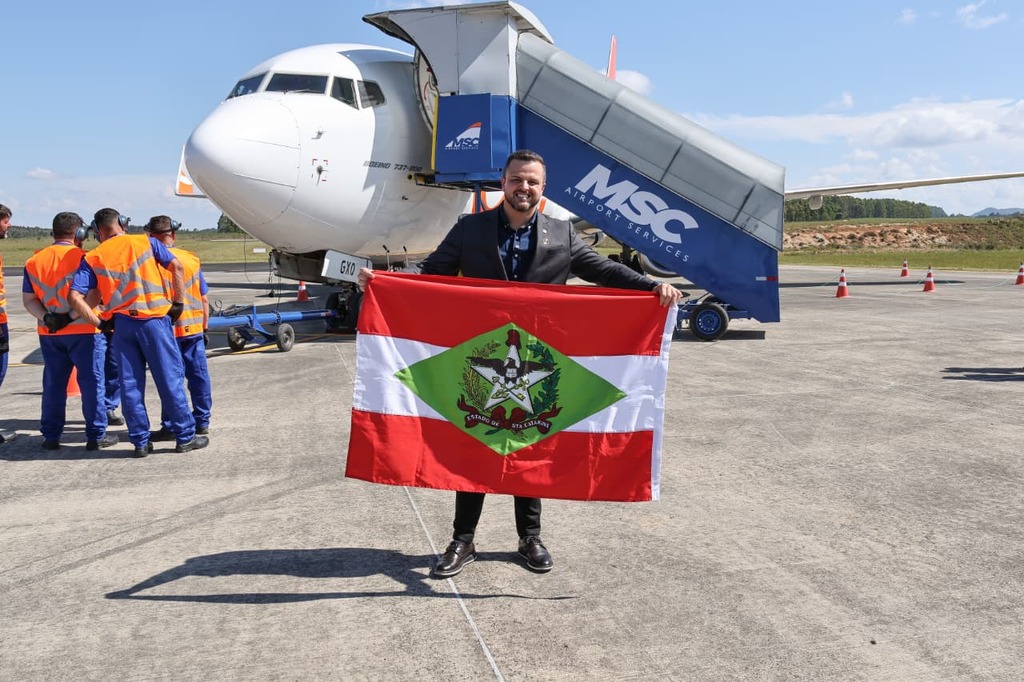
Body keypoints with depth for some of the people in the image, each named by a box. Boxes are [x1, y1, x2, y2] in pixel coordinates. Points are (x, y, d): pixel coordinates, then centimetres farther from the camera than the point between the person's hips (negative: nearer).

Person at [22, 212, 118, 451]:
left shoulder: (34, 261, 7)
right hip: (84, 330, -5)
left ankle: (51, 436, 17)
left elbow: (29, 299, 5)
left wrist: (46, 318, -7)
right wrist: (70, 317, -14)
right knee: (92, 382, 3)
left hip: (49, 333, 5)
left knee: (53, 384, 13)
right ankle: (96, 436, 6)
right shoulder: (83, 257, -9)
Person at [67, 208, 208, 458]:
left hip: (122, 323, 2)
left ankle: (140, 442, 13)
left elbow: (75, 297, -1)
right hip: (155, 319, -2)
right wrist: (178, 303, 0)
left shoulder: (92, 259, 8)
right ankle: (185, 437, 8)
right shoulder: (146, 242, 6)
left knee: (130, 385, 9)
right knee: (170, 379, 3)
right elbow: (177, 267, -4)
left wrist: (98, 322, 5)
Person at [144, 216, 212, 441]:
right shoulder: (192, 259, 5)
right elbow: (204, 299, 8)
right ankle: (202, 421, 18)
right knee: (199, 374, 10)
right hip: (194, 328, 4)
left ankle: (171, 427, 6)